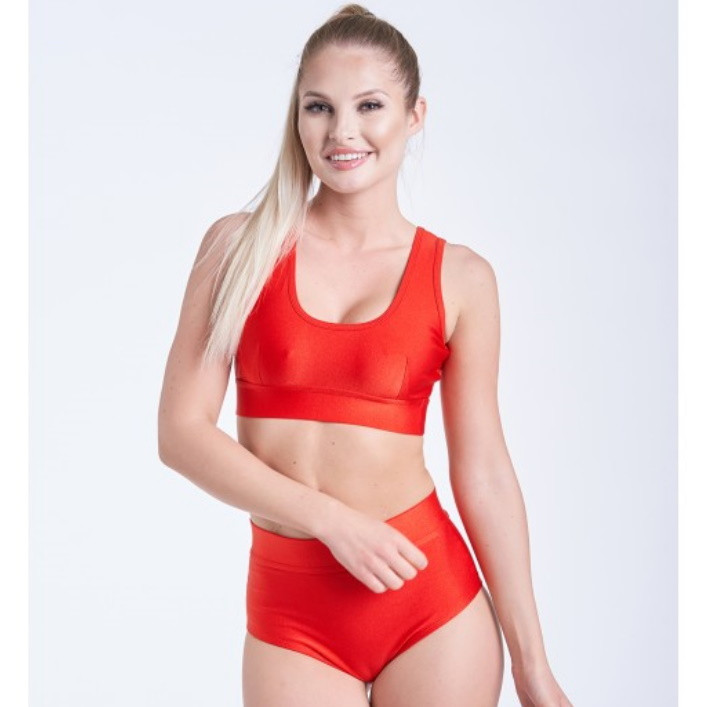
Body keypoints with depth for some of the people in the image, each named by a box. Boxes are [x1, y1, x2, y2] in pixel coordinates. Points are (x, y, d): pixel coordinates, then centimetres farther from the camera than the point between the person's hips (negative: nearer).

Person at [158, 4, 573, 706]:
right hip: (291, 608, 0)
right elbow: (182, 431, -4)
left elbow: (483, 473, 1)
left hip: (433, 599, 0)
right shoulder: (240, 245, 0)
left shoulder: (460, 277, 0)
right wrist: (329, 518, -14)